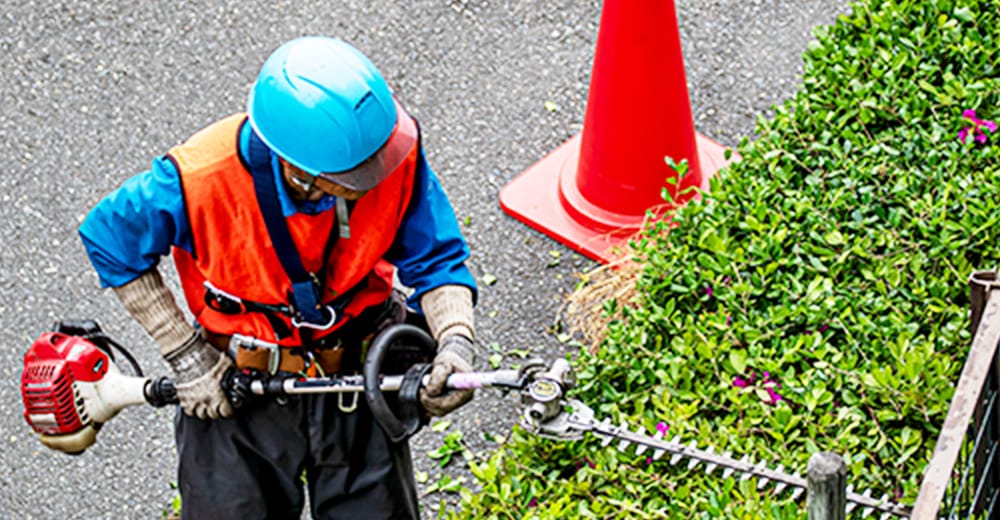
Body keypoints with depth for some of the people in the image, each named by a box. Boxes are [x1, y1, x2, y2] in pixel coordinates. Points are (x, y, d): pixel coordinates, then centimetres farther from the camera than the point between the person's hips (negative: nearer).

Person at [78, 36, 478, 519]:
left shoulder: (398, 150, -25)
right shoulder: (202, 179, -30)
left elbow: (436, 256, -10)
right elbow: (109, 238, -11)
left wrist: (455, 338, -29)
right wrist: (185, 356, -11)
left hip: (358, 372, 2)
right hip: (237, 389, -2)